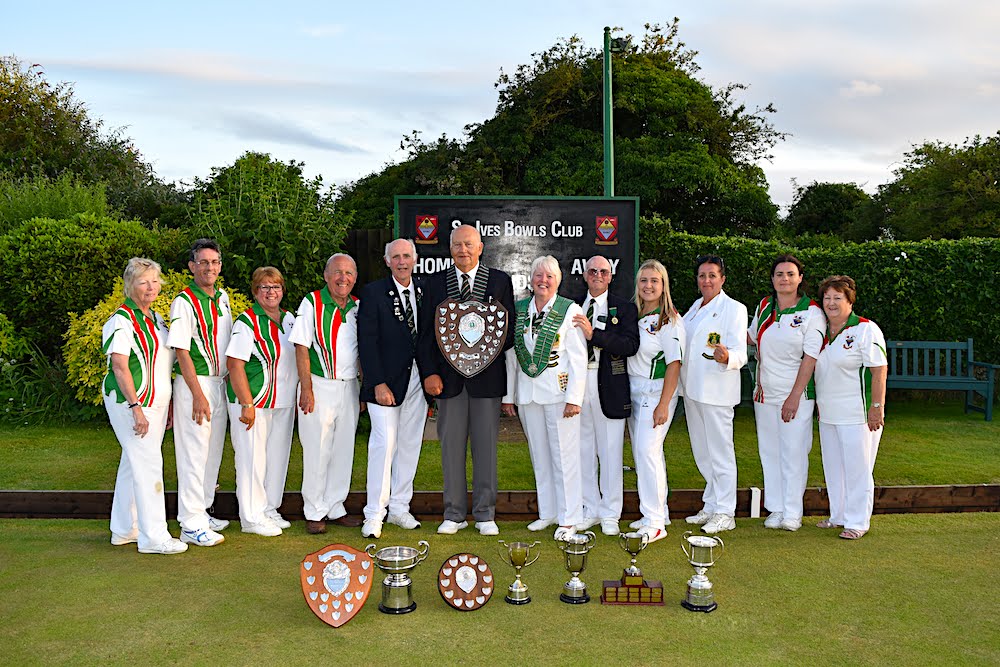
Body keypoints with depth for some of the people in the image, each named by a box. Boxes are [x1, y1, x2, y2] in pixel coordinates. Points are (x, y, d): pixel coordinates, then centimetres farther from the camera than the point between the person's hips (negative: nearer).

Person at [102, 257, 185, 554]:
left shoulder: (156, 318, 14)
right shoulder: (122, 320, -11)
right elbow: (120, 366, -18)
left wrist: (167, 404, 17)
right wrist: (136, 407, -22)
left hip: (155, 402, 8)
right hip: (131, 402, -8)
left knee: (133, 463, 14)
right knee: (148, 465, -9)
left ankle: (124, 529, 24)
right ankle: (153, 536, -4)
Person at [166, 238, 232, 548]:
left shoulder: (223, 297, 10)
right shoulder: (184, 302, -12)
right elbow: (181, 351, -15)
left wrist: (230, 383, 15)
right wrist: (198, 395, -19)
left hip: (221, 383, 8)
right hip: (194, 384, -8)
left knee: (213, 452, 14)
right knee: (193, 455, -4)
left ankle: (203, 512, 27)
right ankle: (191, 525, 4)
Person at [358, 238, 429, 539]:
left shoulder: (424, 290, 8)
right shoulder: (373, 292, -5)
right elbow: (367, 341, -10)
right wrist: (378, 383, -16)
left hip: (418, 379, 5)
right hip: (387, 380, -5)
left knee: (410, 444, 10)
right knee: (385, 443, -7)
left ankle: (399, 507, 23)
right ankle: (374, 514, 4)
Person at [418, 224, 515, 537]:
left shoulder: (500, 281, 5)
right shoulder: (436, 283, 8)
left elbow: (510, 328, 5)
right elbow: (426, 332, 6)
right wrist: (429, 372, -4)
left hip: (487, 376, -1)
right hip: (448, 377, 1)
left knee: (486, 446, 5)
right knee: (451, 446, 6)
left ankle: (485, 515, 17)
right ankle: (454, 514, 18)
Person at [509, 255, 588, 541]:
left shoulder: (570, 310, -4)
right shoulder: (518, 310, 8)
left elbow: (578, 358, -7)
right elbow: (512, 354, 12)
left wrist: (574, 397, -13)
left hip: (558, 392, -4)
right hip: (527, 393, 5)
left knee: (564, 455, 1)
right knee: (539, 456, 13)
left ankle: (568, 518, 12)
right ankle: (547, 512, 25)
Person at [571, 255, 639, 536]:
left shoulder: (624, 308, 2)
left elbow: (631, 345, -12)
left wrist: (593, 334, -21)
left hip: (609, 387, -3)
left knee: (610, 452, 3)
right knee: (583, 450, 10)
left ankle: (610, 514, 15)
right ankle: (590, 510, 23)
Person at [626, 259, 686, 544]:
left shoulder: (669, 320, -10)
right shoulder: (635, 316, 11)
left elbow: (674, 364, -14)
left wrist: (664, 404, -19)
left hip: (656, 392, -8)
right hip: (634, 392, 8)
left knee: (647, 451, -13)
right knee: (641, 452, 11)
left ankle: (655, 523, -6)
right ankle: (659, 512, 23)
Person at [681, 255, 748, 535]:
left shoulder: (734, 309, -6)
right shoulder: (695, 307, 16)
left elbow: (740, 354, -15)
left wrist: (726, 357, -35)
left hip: (717, 390, -8)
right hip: (692, 388, 8)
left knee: (720, 451, -3)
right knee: (702, 453, 14)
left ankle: (725, 513, 5)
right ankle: (710, 507, 25)